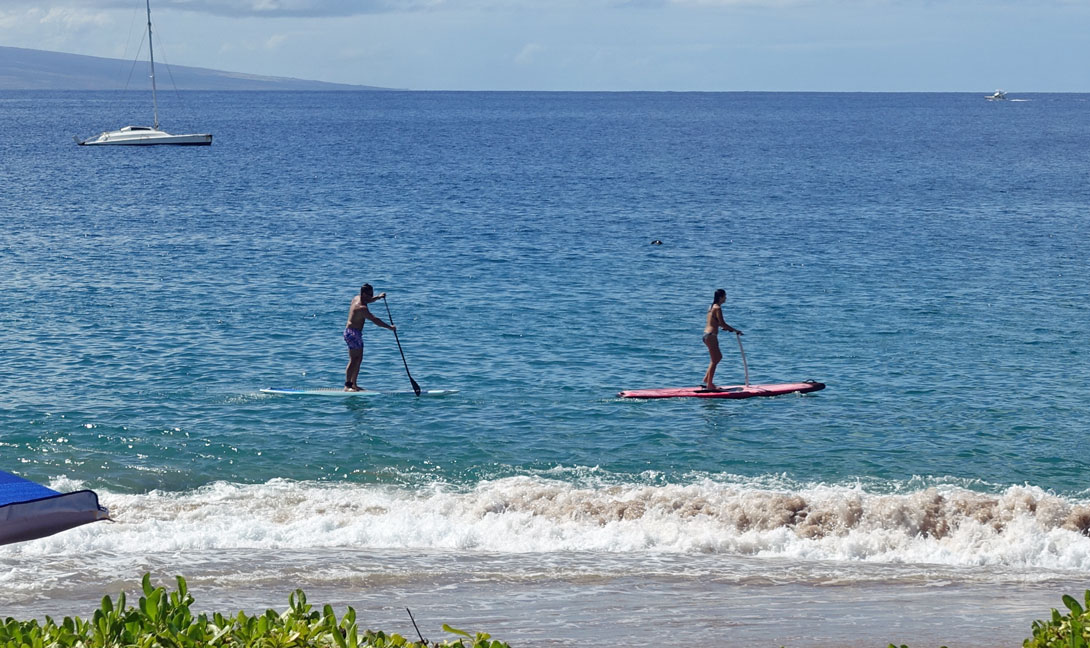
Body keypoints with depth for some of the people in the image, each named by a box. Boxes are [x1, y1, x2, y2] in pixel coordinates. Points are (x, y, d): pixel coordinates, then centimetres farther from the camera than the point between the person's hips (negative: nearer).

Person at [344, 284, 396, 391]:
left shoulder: (357, 298, 8)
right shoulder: (361, 308, -22)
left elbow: (368, 300, 31)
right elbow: (375, 320, -25)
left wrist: (379, 297, 15)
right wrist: (390, 327, -19)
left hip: (356, 333, 10)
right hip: (353, 333, -10)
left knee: (359, 359, 12)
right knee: (354, 360, -12)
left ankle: (353, 384, 16)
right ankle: (347, 386, -14)